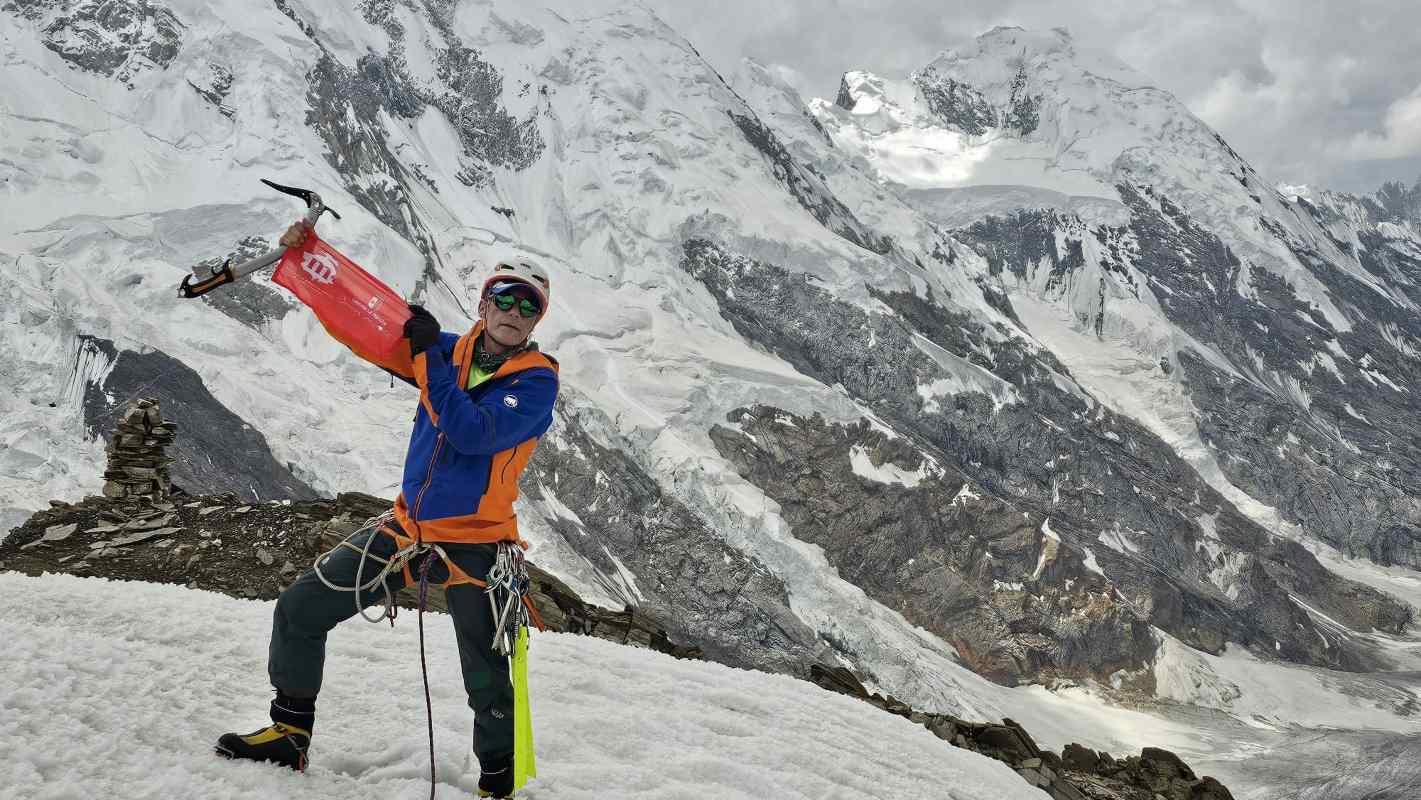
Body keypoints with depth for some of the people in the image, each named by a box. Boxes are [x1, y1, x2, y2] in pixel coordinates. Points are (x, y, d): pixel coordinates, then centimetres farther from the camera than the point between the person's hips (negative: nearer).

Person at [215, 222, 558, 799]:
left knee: (487, 682, -2)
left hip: (473, 543, -5)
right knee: (299, 610, 6)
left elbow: (475, 434, -25)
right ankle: (290, 734, 24)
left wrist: (431, 355, -24)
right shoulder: (449, 351, 4)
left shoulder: (537, 381, -11)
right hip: (408, 527, 5)